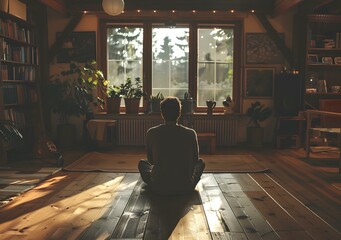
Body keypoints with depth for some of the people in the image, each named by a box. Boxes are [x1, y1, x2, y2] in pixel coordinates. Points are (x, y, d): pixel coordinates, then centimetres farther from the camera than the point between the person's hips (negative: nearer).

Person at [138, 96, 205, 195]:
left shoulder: (151, 133, -11)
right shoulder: (190, 134, -12)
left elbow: (151, 160, 4)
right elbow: (195, 160, 3)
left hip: (159, 188, 0)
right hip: (185, 188, 0)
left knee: (142, 163, 30)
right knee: (201, 162, 29)